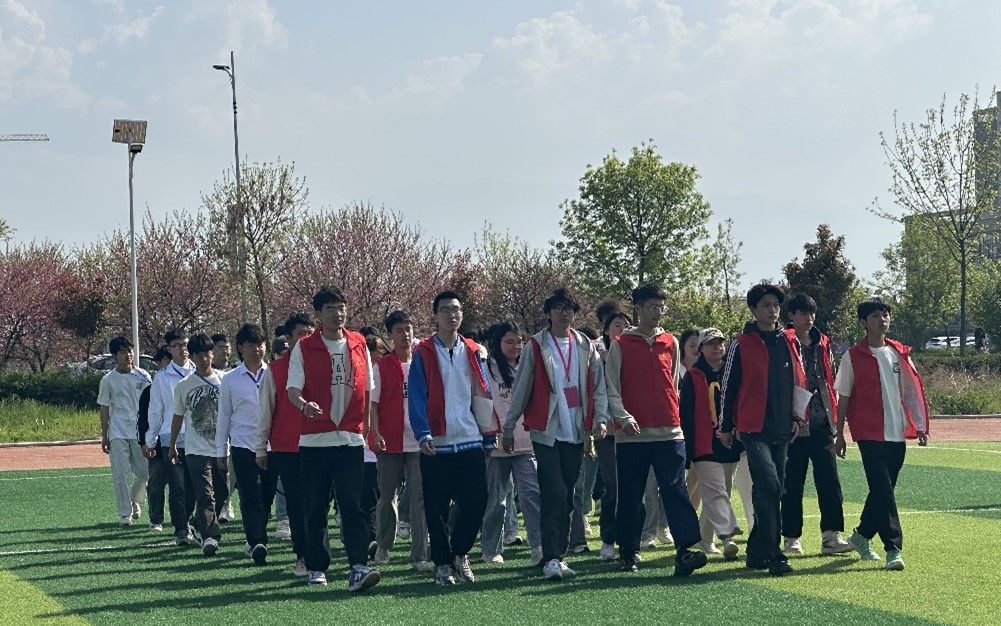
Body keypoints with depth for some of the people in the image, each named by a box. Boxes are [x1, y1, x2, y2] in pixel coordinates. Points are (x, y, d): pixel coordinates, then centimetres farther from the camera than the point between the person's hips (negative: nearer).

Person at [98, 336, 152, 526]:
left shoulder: (143, 376, 5)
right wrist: (104, 436, 3)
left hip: (141, 431, 1)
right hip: (118, 434, -1)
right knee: (120, 474, -3)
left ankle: (134, 499, 27)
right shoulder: (108, 380, 2)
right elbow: (104, 409, 5)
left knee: (144, 471, 0)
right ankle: (125, 513, 4)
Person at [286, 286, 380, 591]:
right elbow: (292, 388, -4)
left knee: (352, 506, -9)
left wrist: (371, 428, 10)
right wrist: (304, 405, -27)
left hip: (351, 439, 1)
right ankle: (316, 567, 17)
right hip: (314, 439, -1)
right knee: (315, 508, 5)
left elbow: (368, 388, 16)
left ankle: (358, 568, -16)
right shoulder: (304, 347, 2)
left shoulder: (359, 344, 10)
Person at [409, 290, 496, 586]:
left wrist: (489, 436, 10)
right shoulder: (423, 353, 0)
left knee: (476, 502, -1)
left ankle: (459, 551, 19)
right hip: (437, 444, -3)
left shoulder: (471, 351, 11)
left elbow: (483, 395, 13)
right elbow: (417, 397, -6)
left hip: (470, 441, 3)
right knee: (437, 508, 2)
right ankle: (443, 563, 14)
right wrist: (423, 434, -18)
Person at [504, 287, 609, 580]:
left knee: (566, 496, 7)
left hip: (576, 432, 4)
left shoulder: (586, 347, 10)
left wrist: (600, 418, -5)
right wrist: (508, 428, 3)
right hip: (546, 432, -4)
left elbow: (598, 387, 10)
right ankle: (552, 558, -14)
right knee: (554, 494, -13)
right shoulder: (536, 347, 1)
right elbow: (521, 389, 3)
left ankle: (557, 555, 14)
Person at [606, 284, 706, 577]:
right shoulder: (620, 345, 3)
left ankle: (685, 550, -15)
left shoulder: (671, 343, 12)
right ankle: (628, 552, 17)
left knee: (676, 491, -8)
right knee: (630, 497, 5)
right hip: (631, 435, -2)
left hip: (669, 432, 2)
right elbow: (611, 389, -1)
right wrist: (624, 418, -16)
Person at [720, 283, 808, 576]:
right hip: (754, 429, -5)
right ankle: (773, 555, -18)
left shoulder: (789, 343, 11)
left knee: (770, 491, 9)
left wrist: (796, 417, 13)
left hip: (782, 430, 5)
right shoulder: (741, 344, -3)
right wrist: (725, 426, 2)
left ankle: (757, 552, 19)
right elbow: (729, 386, 0)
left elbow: (798, 381, 19)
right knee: (768, 486, -18)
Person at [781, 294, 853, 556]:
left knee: (830, 480, -3)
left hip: (822, 424, 4)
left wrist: (834, 417, 14)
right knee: (793, 483, 2)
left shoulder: (823, 344, 14)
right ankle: (791, 537, 10)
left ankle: (831, 536, -2)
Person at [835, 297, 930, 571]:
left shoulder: (900, 353, 10)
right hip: (870, 433, -5)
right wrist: (840, 435, 0)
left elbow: (912, 391, 12)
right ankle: (893, 548, -13)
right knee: (882, 489, -12)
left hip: (898, 433, 5)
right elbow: (843, 397, 1)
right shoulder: (853, 356, -2)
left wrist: (920, 426, 5)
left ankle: (862, 536, 30)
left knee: (883, 489, 11)